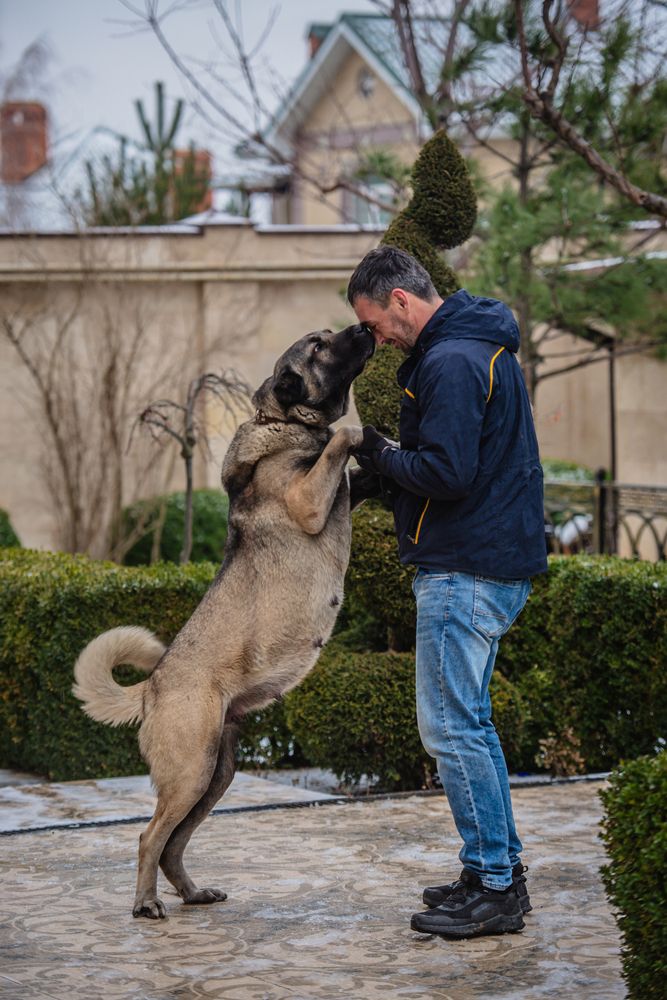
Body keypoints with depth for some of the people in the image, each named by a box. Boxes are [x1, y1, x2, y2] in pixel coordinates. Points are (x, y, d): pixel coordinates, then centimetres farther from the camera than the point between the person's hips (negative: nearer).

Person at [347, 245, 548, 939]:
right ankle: (501, 870, 22)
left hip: (464, 571, -11)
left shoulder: (449, 362, -18)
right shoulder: (483, 347, 16)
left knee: (451, 727, -5)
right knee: (469, 723, 17)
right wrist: (388, 457, 10)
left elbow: (446, 473, -25)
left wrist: (383, 458, -8)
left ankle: (494, 888, -1)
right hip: (498, 567, 11)